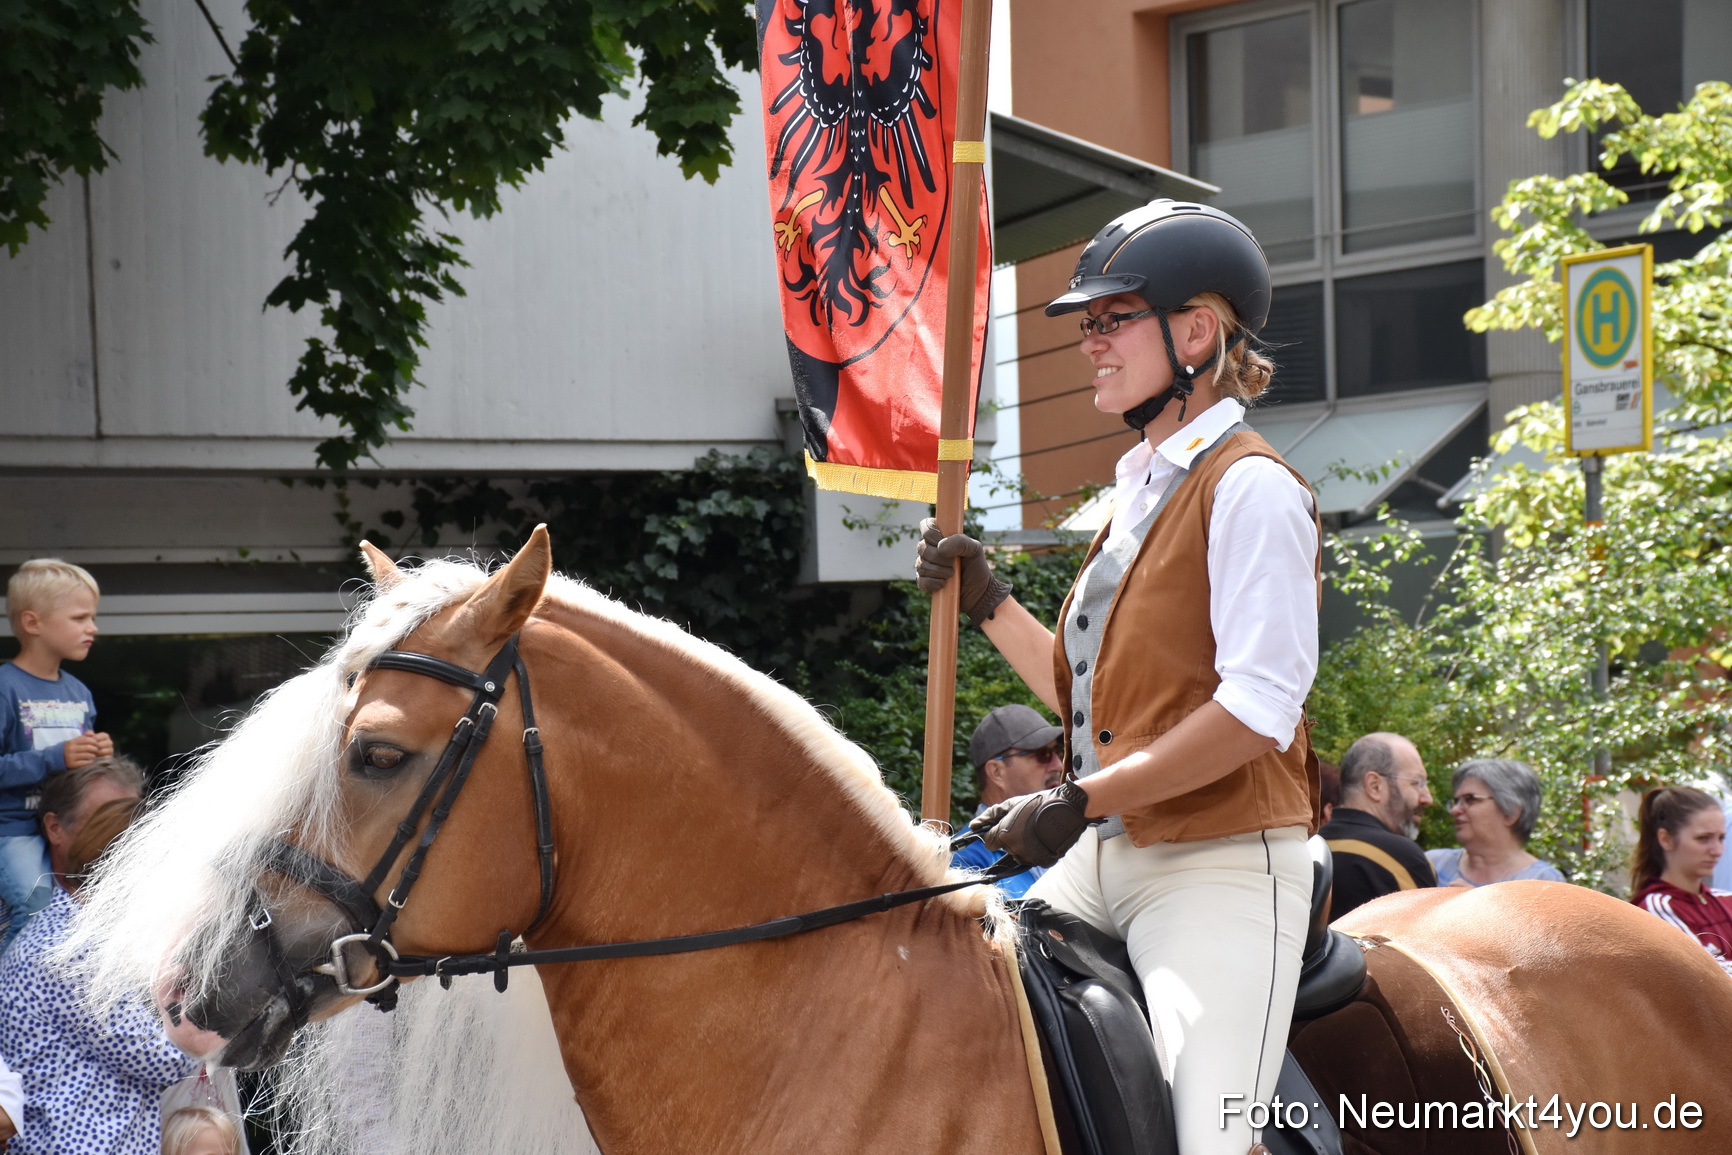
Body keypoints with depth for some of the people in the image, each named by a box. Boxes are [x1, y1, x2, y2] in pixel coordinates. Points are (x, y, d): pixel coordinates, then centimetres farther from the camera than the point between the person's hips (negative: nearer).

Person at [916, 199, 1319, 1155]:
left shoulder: (1249, 487, -10)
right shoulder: (1141, 490, 17)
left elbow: (1257, 707, -20)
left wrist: (1081, 801, -21)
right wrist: (985, 602, 15)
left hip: (1218, 868, -9)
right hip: (1102, 862, 9)